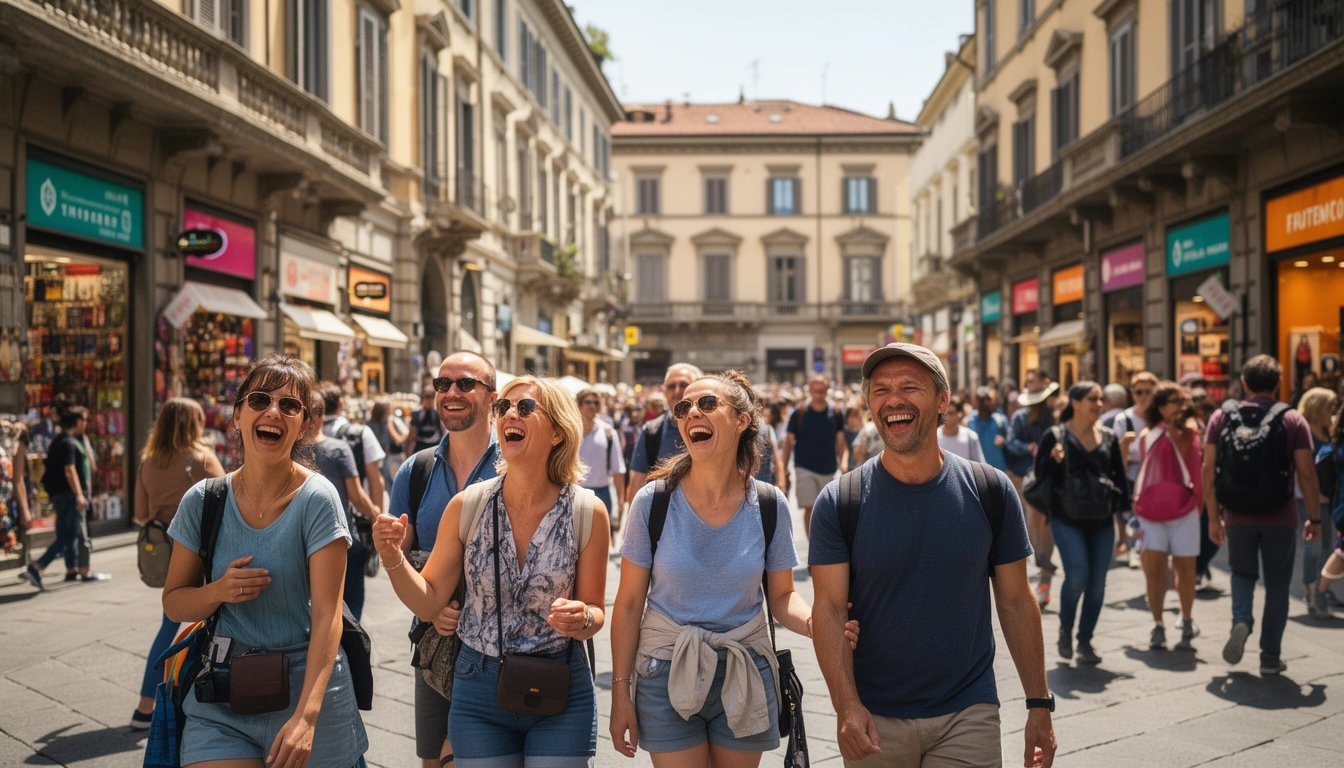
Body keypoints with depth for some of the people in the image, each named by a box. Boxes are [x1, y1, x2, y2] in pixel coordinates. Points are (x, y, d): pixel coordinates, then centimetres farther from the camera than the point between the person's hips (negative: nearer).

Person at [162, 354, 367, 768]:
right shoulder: (202, 501, -3)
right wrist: (218, 591, -16)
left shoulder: (316, 500, -13)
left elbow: (327, 615, -18)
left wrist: (306, 715, -27)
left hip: (306, 689, -2)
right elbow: (173, 603, 6)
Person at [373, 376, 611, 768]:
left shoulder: (587, 511, -11)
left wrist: (582, 619, -23)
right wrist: (392, 558, -16)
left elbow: (595, 613, -1)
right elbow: (429, 603, 0)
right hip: (479, 694, 2)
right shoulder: (467, 506, -7)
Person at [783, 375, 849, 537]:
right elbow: (789, 442, 1)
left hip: (828, 470, 3)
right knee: (810, 509, -12)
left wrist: (843, 461, -10)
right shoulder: (799, 413, -3)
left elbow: (841, 442, 7)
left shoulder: (836, 414, 3)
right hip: (805, 469, -3)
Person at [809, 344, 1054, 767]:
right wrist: (846, 706, -19)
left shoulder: (990, 492, -3)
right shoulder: (839, 502, -7)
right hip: (873, 719, 0)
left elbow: (1016, 602, 3)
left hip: (969, 716, 1)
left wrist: (1039, 703, 2)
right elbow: (830, 609, -9)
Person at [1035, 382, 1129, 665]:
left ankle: (1085, 640, 19)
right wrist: (1055, 461, -22)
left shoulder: (1109, 438, 9)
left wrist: (1122, 508, 8)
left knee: (1097, 582, 4)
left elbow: (1119, 476, 14)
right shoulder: (1055, 436, -2)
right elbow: (1041, 475, -2)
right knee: (1077, 575, -16)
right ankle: (1065, 630, 9)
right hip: (1067, 519, -4)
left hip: (1102, 521, 4)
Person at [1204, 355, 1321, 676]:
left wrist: (1213, 517, 5)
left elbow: (1208, 470, -2)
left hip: (1237, 517, 1)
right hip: (1279, 518, -1)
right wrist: (1315, 518, 3)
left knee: (1242, 574, 22)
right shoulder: (1292, 421, -5)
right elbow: (1306, 474, -8)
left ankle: (1241, 621, -3)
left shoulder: (1222, 417, -1)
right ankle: (1270, 657, 15)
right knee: (1277, 586, 12)